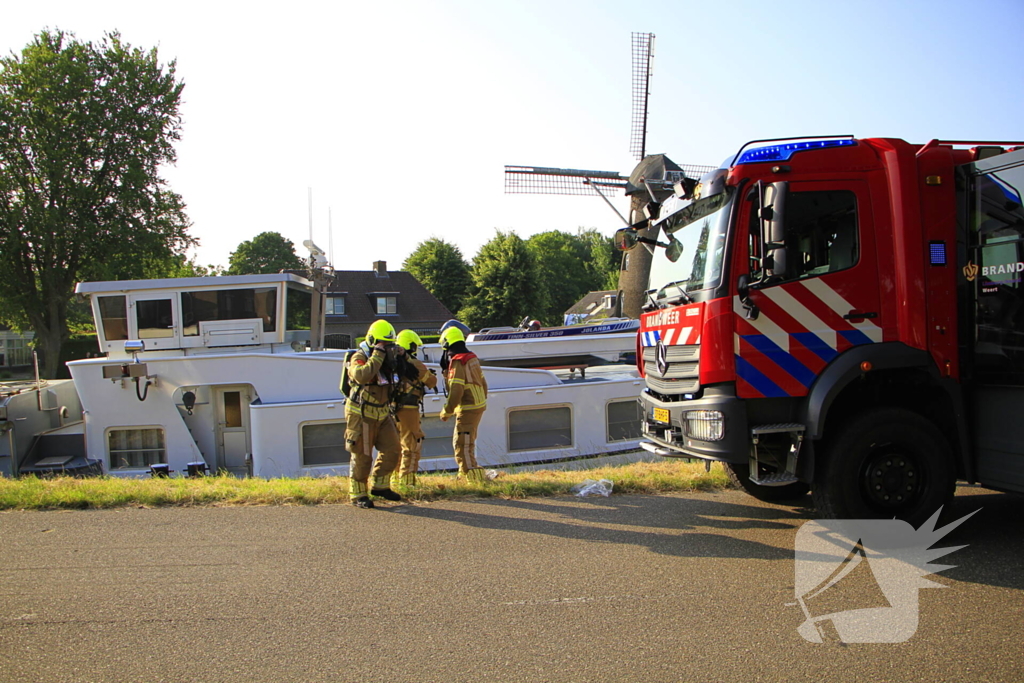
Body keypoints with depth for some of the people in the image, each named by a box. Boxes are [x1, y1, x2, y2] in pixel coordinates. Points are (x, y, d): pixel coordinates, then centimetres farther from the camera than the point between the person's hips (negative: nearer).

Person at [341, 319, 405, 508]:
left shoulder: (388, 358, 11)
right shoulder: (360, 358, -13)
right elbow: (361, 375, -36)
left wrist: (402, 357, 5)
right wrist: (377, 355, -30)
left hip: (382, 414, 7)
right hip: (361, 416, -7)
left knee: (392, 449, 5)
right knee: (361, 456, -1)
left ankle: (380, 486, 20)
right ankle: (358, 495, 10)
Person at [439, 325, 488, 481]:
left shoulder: (457, 363, -17)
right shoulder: (472, 358, 10)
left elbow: (456, 392, -21)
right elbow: (483, 383, 16)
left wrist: (446, 412, -13)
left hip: (468, 409, -10)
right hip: (479, 405, 10)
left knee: (461, 444, -7)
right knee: (467, 441, 21)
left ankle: (473, 474, -9)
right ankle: (465, 472, 32)